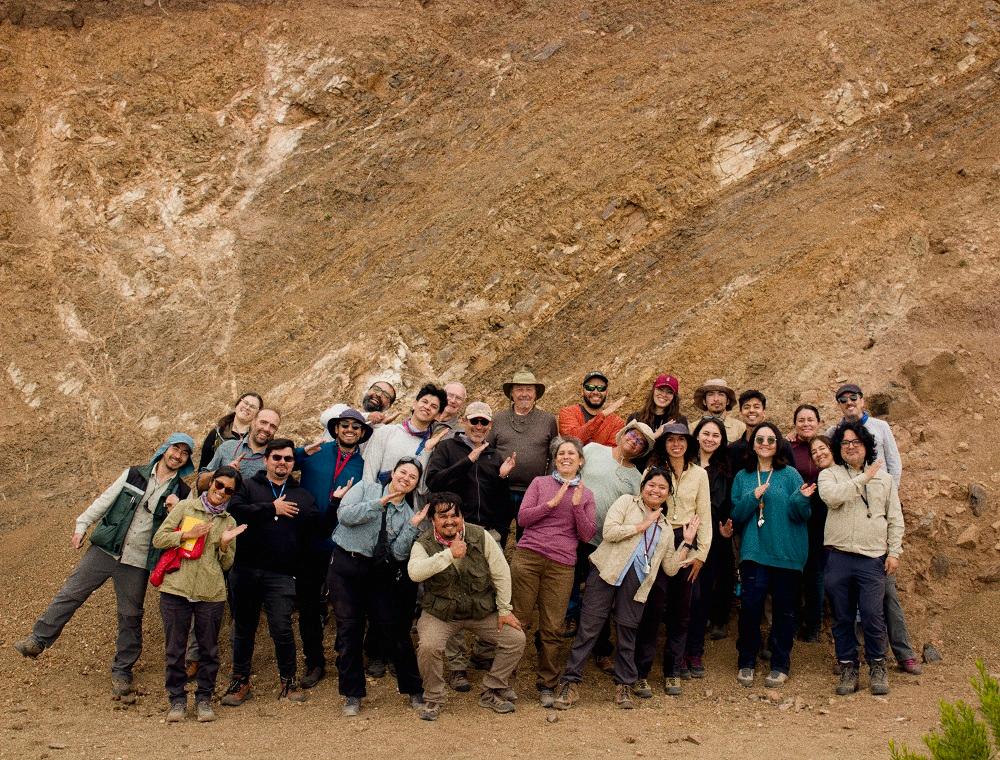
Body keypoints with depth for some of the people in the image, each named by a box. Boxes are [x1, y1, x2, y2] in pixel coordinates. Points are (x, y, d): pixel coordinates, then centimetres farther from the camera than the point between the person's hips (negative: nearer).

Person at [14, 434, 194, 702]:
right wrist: (82, 525, 6)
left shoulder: (182, 493, 2)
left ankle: (121, 673, 16)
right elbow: (105, 500, 9)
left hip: (137, 563, 0)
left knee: (131, 617, 4)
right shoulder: (134, 474, 3)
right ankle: (38, 640, 12)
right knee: (70, 593, -2)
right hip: (105, 550, 1)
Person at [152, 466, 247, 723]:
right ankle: (177, 699, 17)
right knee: (175, 649, 4)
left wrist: (225, 544, -7)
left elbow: (226, 564, 12)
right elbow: (158, 539, 1)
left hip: (211, 593, 2)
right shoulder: (185, 507, 5)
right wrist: (187, 534, -10)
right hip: (176, 589, -1)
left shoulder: (229, 522, 11)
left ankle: (204, 698, 20)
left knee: (209, 650, 7)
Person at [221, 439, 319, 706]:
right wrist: (272, 508, -10)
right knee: (244, 627, 9)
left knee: (282, 627, -8)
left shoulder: (302, 496, 15)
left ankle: (288, 680, 9)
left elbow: (316, 526, 3)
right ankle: (240, 681, 22)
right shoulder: (248, 487, 8)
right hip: (246, 570, 0)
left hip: (281, 574, 0)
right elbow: (234, 510, -12)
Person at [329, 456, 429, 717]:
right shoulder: (366, 488, 4)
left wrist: (413, 526, -12)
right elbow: (344, 514, -13)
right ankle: (352, 695, 12)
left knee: (395, 630, 0)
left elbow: (399, 553, -2)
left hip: (380, 573, 2)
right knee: (349, 629, 1)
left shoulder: (408, 513, 10)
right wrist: (380, 503, -16)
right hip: (346, 566, -2)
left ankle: (413, 690, 14)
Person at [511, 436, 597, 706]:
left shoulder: (586, 494, 14)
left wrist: (577, 506, -7)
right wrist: (553, 502, -9)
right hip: (527, 557, -1)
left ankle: (546, 684, 16)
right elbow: (522, 518, 0)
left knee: (552, 628, 2)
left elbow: (587, 535, 6)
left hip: (562, 565, 1)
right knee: (517, 620, 1)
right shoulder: (540, 483, 10)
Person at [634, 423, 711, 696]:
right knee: (654, 607, -8)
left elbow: (704, 516, 7)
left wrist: (701, 553, 2)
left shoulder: (699, 474, 7)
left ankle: (673, 673, 17)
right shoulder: (653, 471, 2)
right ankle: (641, 673, 0)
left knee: (681, 611, 7)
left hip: (686, 543, 2)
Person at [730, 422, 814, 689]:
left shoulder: (790, 474, 2)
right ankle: (746, 662, 13)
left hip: (787, 553, -1)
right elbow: (737, 517, 3)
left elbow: (801, 515, -3)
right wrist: (753, 497, -12)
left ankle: (780, 665, 20)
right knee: (750, 607, -4)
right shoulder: (742, 477, 9)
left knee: (784, 610, 6)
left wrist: (802, 498, -23)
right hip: (754, 552, 1)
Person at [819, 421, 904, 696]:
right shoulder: (829, 475, 8)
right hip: (838, 557, 0)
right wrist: (863, 478, -10)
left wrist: (894, 552, 3)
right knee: (842, 618, 5)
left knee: (873, 616, -7)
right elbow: (831, 496, -16)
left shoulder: (884, 478, 13)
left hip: (873, 558, 0)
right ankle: (848, 668, 17)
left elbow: (895, 519, 12)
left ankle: (877, 666, 12)